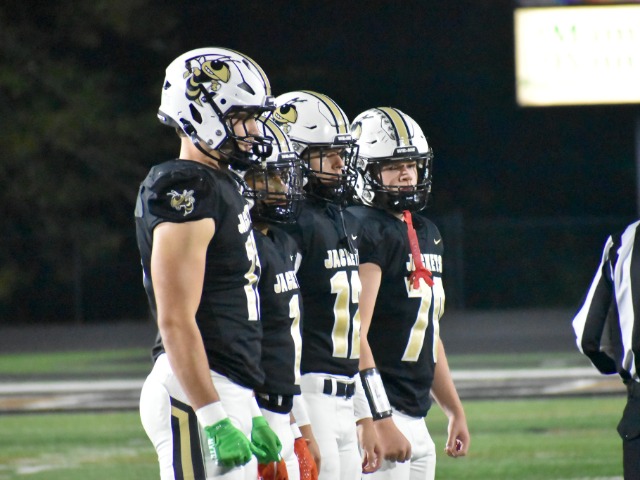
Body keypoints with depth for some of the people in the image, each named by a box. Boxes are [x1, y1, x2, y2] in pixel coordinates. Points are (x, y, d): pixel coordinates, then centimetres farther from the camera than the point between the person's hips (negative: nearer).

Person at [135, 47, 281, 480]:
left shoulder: (224, 185, 17)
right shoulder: (186, 192, -14)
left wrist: (248, 413, 21)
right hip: (198, 395, -10)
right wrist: (215, 419, -24)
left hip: (230, 393, 10)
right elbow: (176, 322, -20)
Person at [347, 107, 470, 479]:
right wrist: (381, 421, -23)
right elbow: (353, 336, -19)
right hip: (380, 413, -9)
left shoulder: (427, 234, 17)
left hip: (416, 419, 9)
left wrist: (455, 410, 25)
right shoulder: (366, 233, -12)